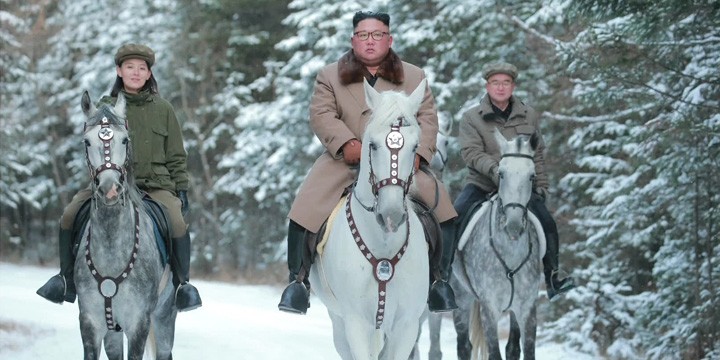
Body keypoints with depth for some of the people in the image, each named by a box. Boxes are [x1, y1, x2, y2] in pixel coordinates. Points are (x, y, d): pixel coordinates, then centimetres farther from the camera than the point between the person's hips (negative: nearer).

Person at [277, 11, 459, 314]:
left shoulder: (414, 77, 12)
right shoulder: (330, 76, 8)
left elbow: (427, 117, 4)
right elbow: (321, 115, -4)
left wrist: (418, 152, -14)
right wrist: (346, 143, -22)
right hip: (345, 161, -1)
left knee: (441, 208, -15)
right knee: (304, 210, -18)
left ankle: (439, 278, 2)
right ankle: (297, 279, -4)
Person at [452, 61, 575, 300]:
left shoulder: (529, 116, 10)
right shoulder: (471, 118, 0)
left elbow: (538, 155, 15)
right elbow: (470, 152, -11)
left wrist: (541, 186, 7)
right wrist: (493, 168, -27)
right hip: (482, 183, -1)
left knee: (547, 224, -16)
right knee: (452, 219, -23)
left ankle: (553, 278, -1)